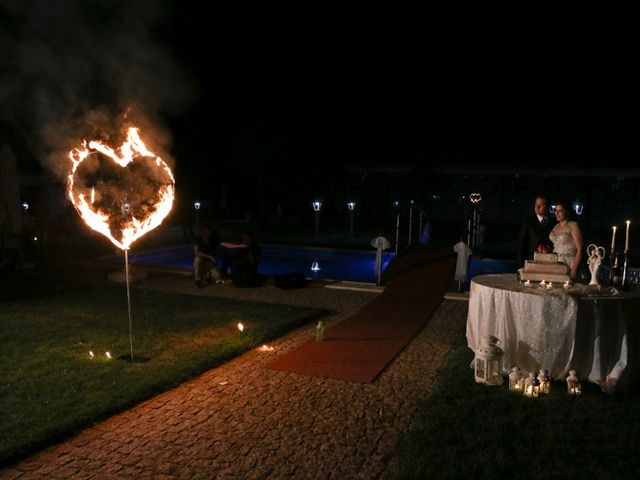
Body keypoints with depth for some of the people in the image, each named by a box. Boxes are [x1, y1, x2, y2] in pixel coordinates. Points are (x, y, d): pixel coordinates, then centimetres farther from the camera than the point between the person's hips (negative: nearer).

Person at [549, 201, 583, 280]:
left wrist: (574, 270, -17)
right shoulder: (556, 226, 12)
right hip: (555, 264, 6)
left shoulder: (573, 226, -7)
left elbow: (579, 249, -12)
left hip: (568, 264, -6)